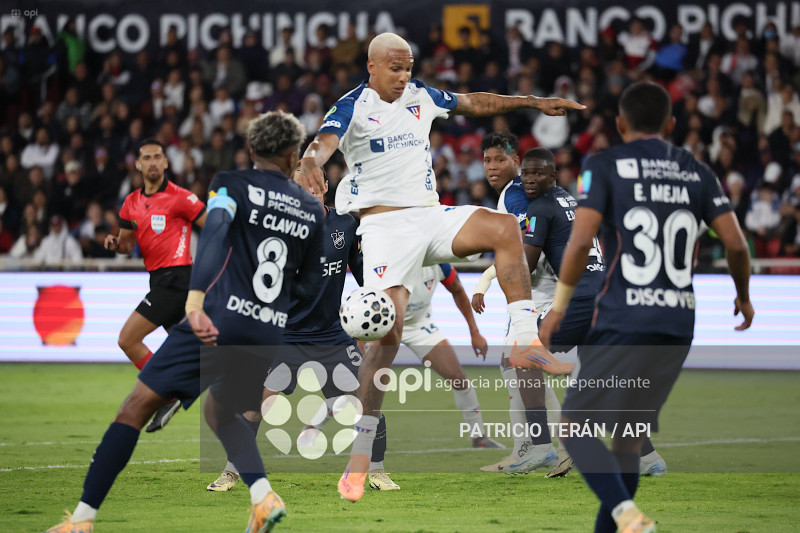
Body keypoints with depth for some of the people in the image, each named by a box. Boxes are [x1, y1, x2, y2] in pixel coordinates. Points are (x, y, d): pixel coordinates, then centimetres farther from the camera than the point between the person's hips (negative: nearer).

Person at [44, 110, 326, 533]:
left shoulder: (231, 185, 2)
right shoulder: (312, 209, 14)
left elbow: (214, 233, -19)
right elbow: (310, 286, 20)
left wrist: (195, 301, -31)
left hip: (218, 322, -5)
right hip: (271, 335, 5)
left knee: (137, 407, 0)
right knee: (219, 411, 29)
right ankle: (264, 498, 7)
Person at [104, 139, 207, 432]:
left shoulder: (180, 197, -10)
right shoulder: (132, 202, 12)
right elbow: (128, 243, 20)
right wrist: (115, 243, -2)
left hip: (175, 277, -8)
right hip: (160, 279, 8)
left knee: (128, 339, -12)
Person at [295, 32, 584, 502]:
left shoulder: (420, 96, 13)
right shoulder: (353, 107, -3)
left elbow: (476, 103, 25)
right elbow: (325, 141, -22)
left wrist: (536, 102, 23)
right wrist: (312, 161, -46)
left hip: (431, 215, 5)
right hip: (385, 224, -5)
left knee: (504, 227, -22)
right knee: (387, 332, -15)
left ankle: (525, 341, -17)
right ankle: (359, 455, -11)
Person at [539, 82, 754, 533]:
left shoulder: (605, 166, 0)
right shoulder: (697, 173, 12)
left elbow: (581, 241, -12)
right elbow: (737, 244, 5)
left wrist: (560, 306, -2)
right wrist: (744, 296, 22)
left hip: (624, 322, -5)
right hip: (679, 325, 5)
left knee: (576, 426, 2)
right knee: (629, 437, 16)